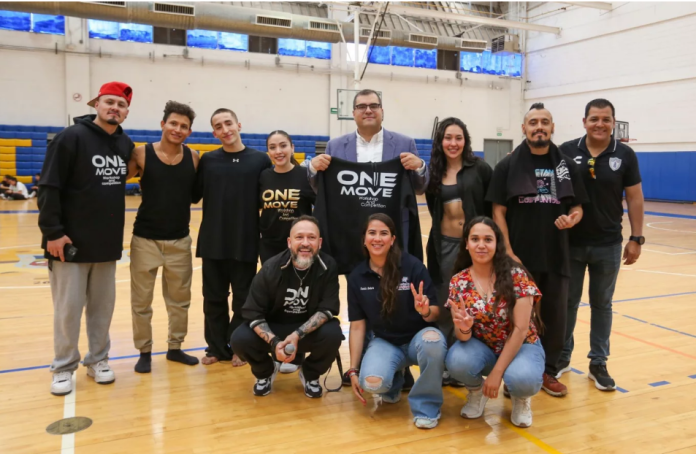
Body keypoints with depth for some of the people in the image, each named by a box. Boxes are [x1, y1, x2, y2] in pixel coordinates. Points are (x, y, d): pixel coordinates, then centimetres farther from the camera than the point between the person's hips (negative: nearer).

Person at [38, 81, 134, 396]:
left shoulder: (126, 144, 7)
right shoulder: (71, 137, -10)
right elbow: (49, 188, -13)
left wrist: (116, 228, 12)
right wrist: (52, 231, -17)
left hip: (108, 244, 5)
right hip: (71, 242, -5)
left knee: (103, 306, 12)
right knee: (68, 308, 4)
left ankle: (97, 359, 27)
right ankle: (64, 367, 19)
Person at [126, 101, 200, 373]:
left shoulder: (193, 158, -1)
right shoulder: (141, 154, -7)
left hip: (180, 240, 3)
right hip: (145, 239, -2)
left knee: (180, 299, 14)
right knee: (141, 301, 7)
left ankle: (175, 348, 31)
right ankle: (144, 352, 25)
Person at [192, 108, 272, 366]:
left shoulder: (260, 160, -1)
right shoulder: (207, 160, 5)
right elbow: (194, 196, 2)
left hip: (246, 243, -2)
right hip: (212, 243, 2)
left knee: (243, 299, 9)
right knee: (214, 299, 11)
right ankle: (217, 347, 26)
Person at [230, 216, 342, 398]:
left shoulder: (328, 267, -18)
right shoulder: (271, 268, -17)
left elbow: (327, 309, -17)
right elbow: (253, 313, -15)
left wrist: (297, 335, -32)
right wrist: (274, 342, -32)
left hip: (310, 329, 0)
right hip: (272, 328, 0)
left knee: (333, 335, -31)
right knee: (239, 340, -25)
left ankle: (310, 375, 4)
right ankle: (266, 372, 10)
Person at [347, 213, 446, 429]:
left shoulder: (412, 266, -13)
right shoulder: (357, 277, -3)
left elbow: (436, 314, -11)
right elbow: (357, 325, 1)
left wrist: (426, 311, -35)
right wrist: (353, 369, -2)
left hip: (418, 337, -2)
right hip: (384, 342, 2)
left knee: (433, 339, -38)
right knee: (372, 383, -29)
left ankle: (426, 405, -12)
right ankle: (393, 384, 12)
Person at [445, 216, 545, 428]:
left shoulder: (516, 275, -18)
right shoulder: (458, 282, -9)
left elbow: (521, 329, -18)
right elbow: (462, 336, -8)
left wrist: (497, 372, -20)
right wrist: (464, 329, -33)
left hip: (521, 346, -2)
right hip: (482, 347, 2)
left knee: (522, 379, -35)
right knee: (457, 361, -31)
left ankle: (520, 397, 5)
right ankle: (476, 390, 6)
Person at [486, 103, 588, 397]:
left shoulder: (566, 165, 7)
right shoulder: (508, 165, -1)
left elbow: (577, 208, 11)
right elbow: (498, 211, -4)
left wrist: (572, 219, -13)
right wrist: (507, 252, -12)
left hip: (556, 257, 3)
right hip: (520, 258, -3)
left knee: (555, 317, 10)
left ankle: (548, 371, 27)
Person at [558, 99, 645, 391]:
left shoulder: (625, 155, -2)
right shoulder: (566, 151, -4)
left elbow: (635, 198, 1)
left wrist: (636, 238, -2)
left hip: (608, 244, 1)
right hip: (571, 243, 0)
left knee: (602, 304, 11)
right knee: (567, 301, 10)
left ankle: (598, 363, 23)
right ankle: (562, 356, 26)